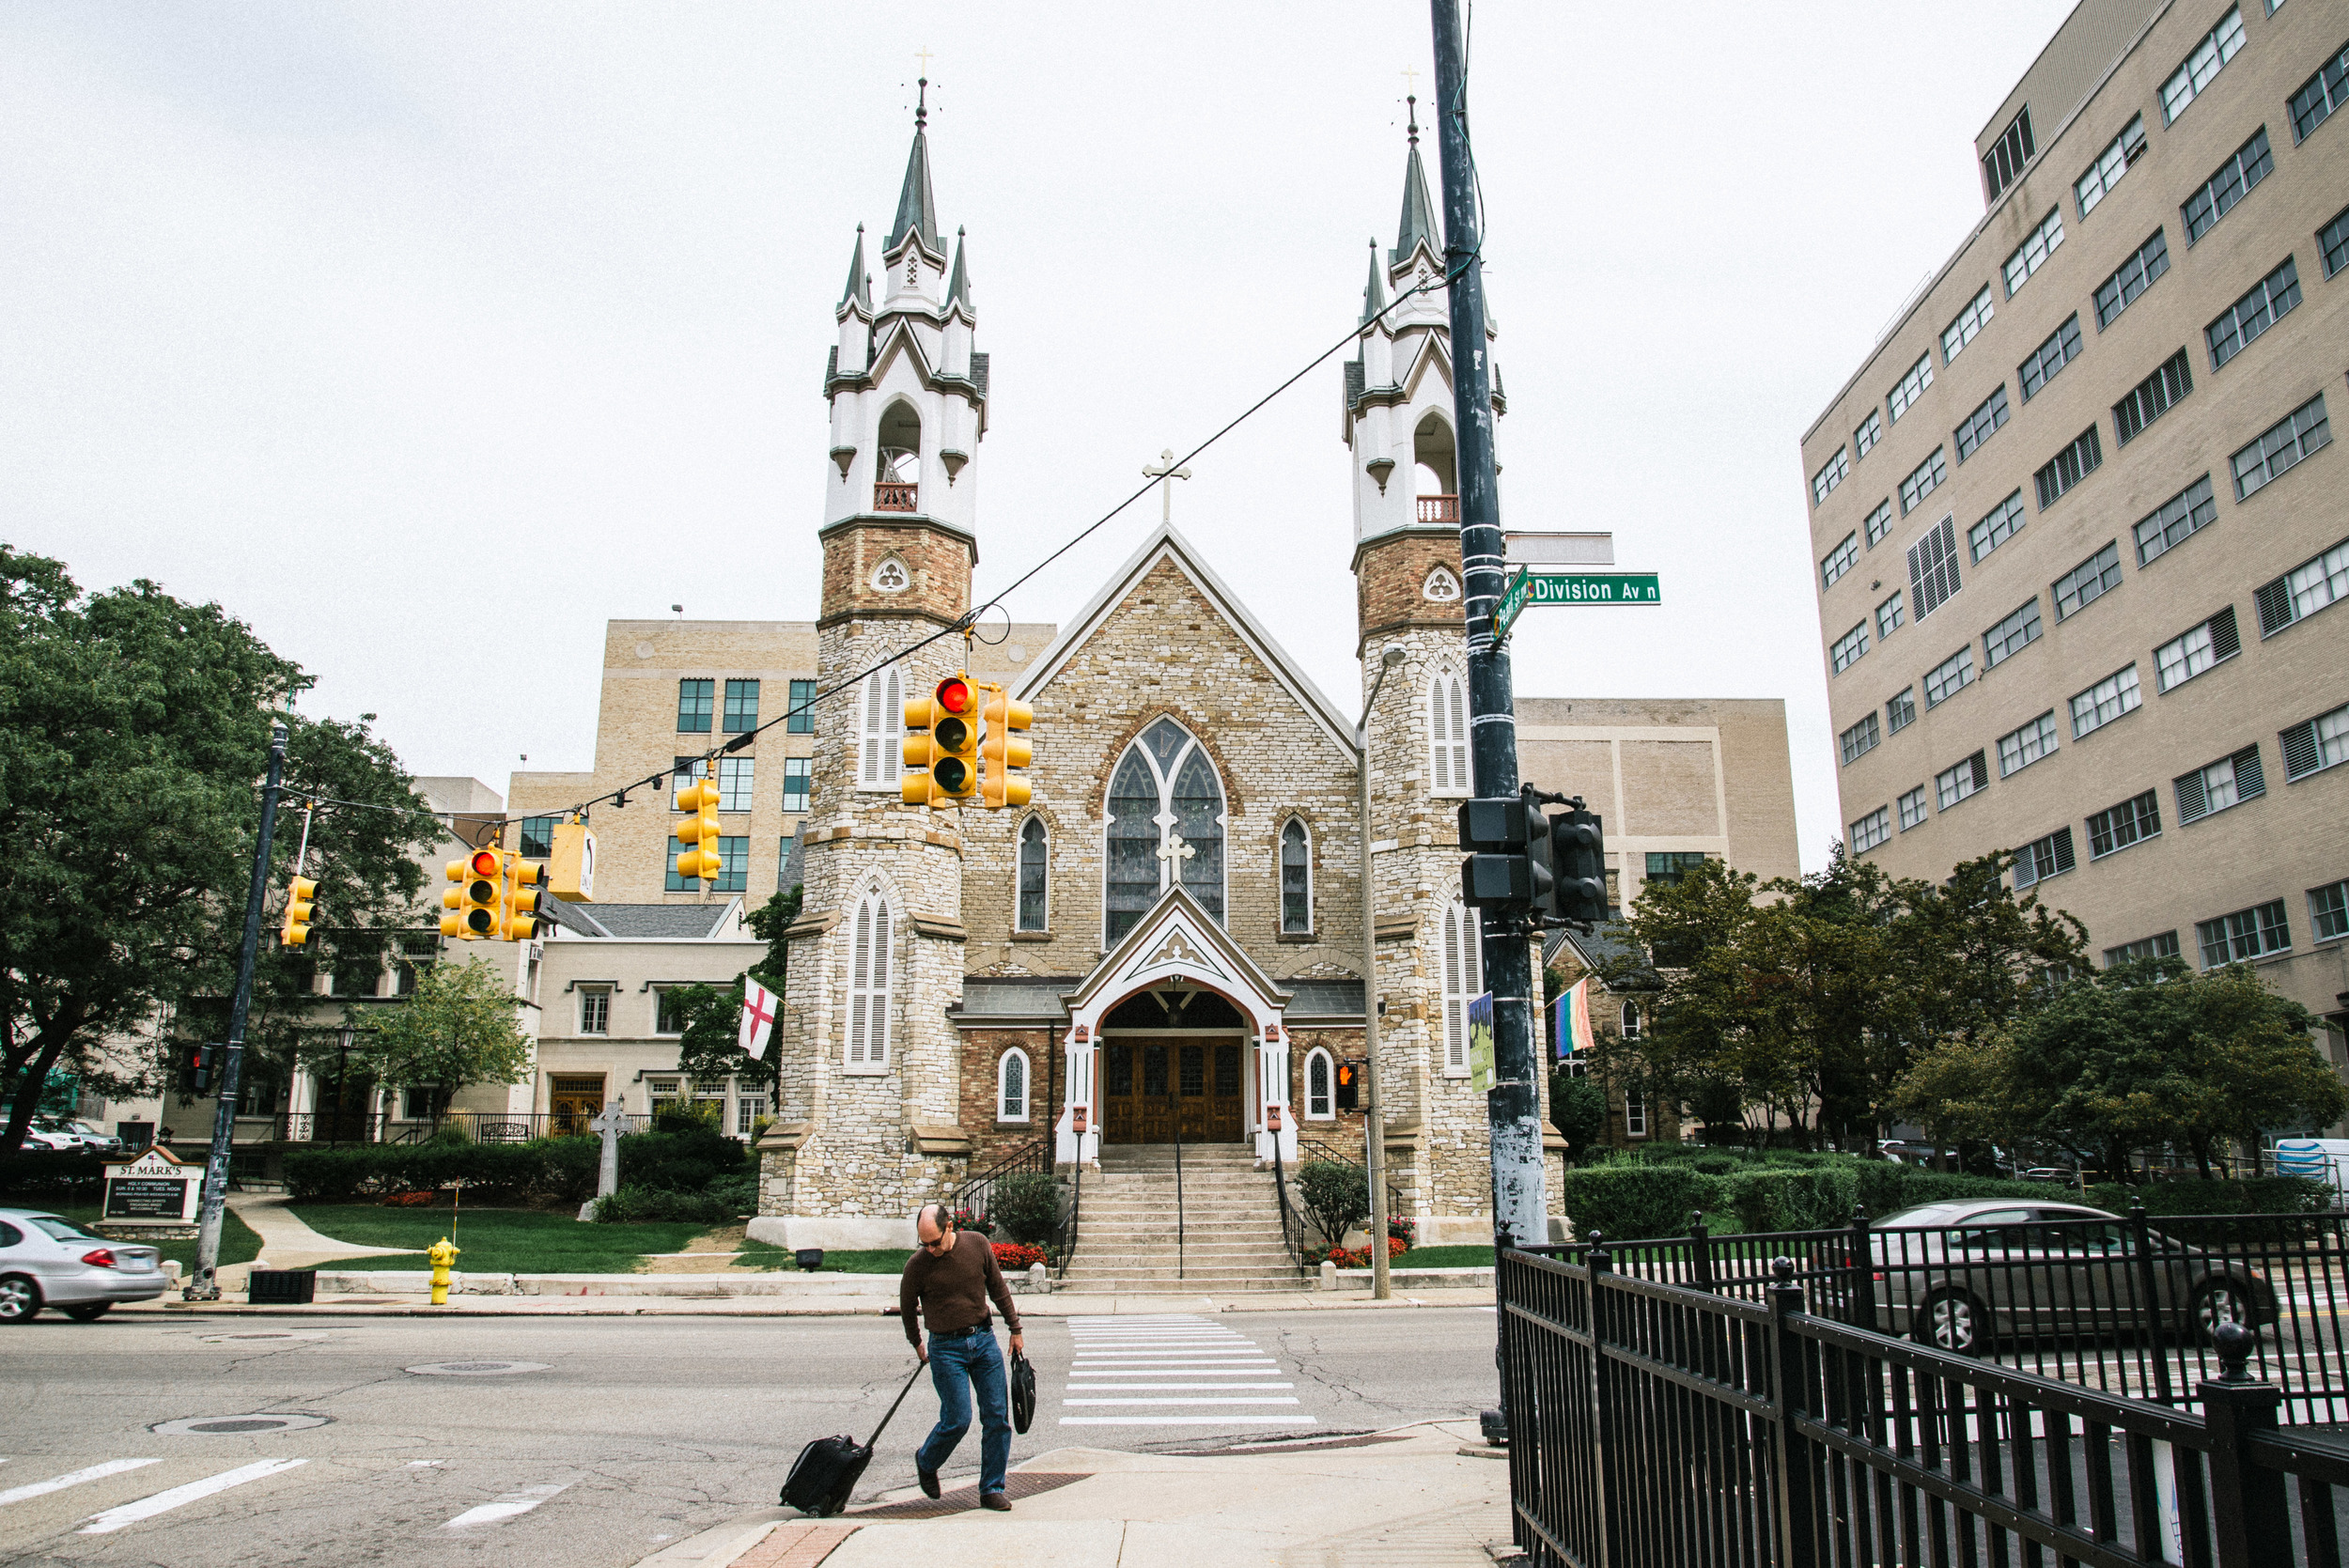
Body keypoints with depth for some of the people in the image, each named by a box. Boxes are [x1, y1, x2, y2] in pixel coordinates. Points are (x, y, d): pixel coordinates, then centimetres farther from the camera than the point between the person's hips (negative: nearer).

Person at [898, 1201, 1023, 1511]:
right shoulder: (917, 1265, -11)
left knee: (997, 1416, 0)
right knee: (957, 1420, -6)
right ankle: (925, 1462, 25)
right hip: (946, 1348, -3)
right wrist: (918, 1346, 19)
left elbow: (998, 1288, 9)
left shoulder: (978, 1245, -5)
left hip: (983, 1338, 3)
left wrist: (1015, 1329, 14)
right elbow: (906, 1308, 7)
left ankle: (992, 1489, 12)